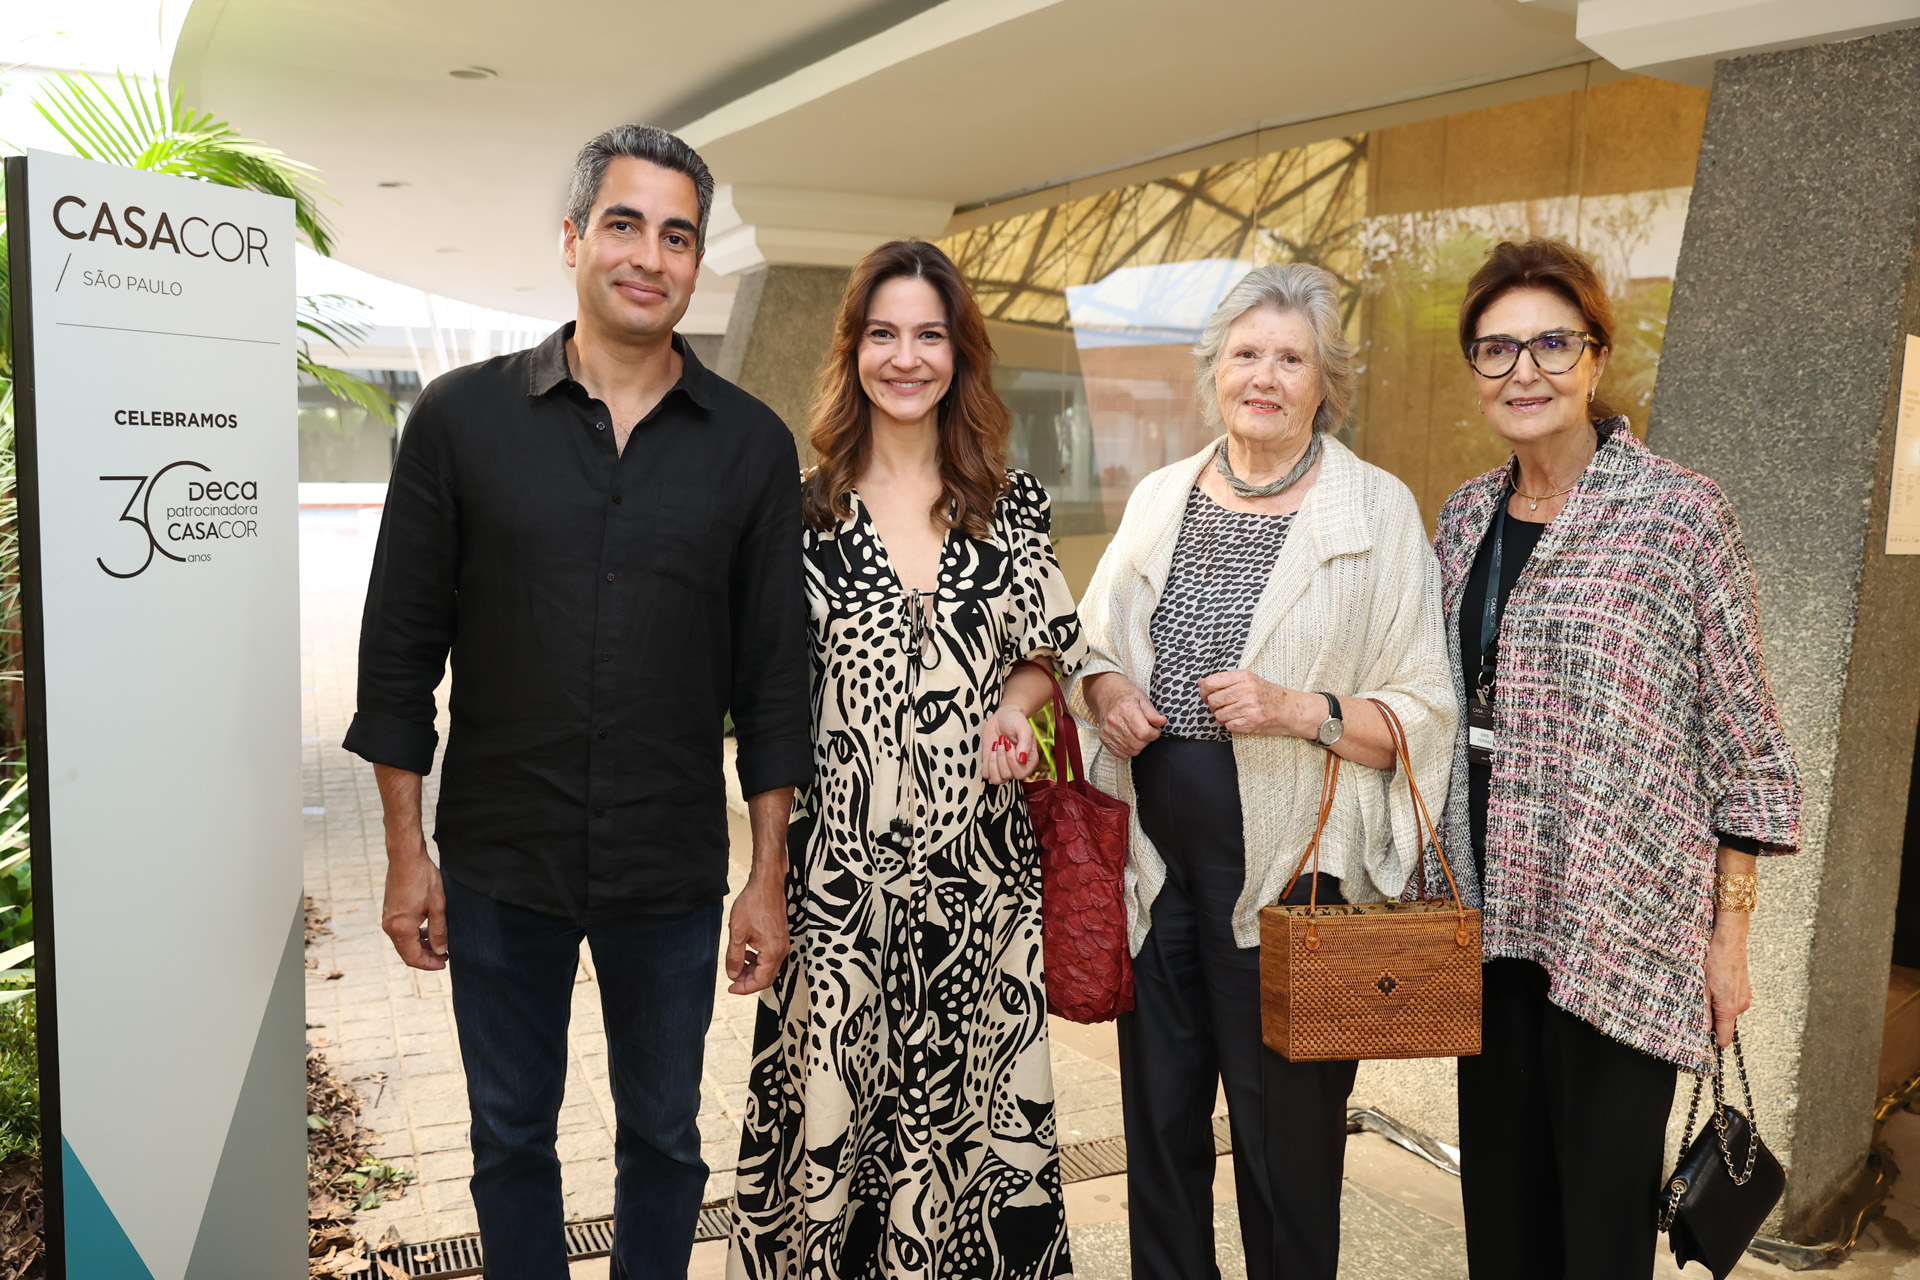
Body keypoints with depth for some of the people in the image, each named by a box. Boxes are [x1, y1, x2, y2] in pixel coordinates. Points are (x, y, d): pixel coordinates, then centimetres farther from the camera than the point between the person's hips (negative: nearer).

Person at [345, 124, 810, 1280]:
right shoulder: (462, 418, -2)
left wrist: (769, 877, -1)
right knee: (510, 1138, 16)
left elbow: (775, 668, 0)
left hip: (673, 872, 1)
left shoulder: (753, 444, -1)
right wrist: (407, 854, -2)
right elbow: (401, 646, 0)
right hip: (498, 866, 0)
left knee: (664, 1137, 16)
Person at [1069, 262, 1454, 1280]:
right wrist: (1104, 686, -2)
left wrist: (1300, 710, -20)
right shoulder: (1160, 498, 10)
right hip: (1154, 855, 4)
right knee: (1158, 1112, 14)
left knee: (1283, 1128, 7)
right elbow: (1089, 647, 19)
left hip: (1288, 866, -4)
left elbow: (1426, 712, -5)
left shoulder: (1378, 511, -2)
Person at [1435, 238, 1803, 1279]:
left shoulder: (1681, 512, -9)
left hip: (1623, 924, -5)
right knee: (1499, 1190, 16)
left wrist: (1730, 937, -6)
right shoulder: (1465, 514, 7)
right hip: (1490, 913, 5)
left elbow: (1741, 740, -6)